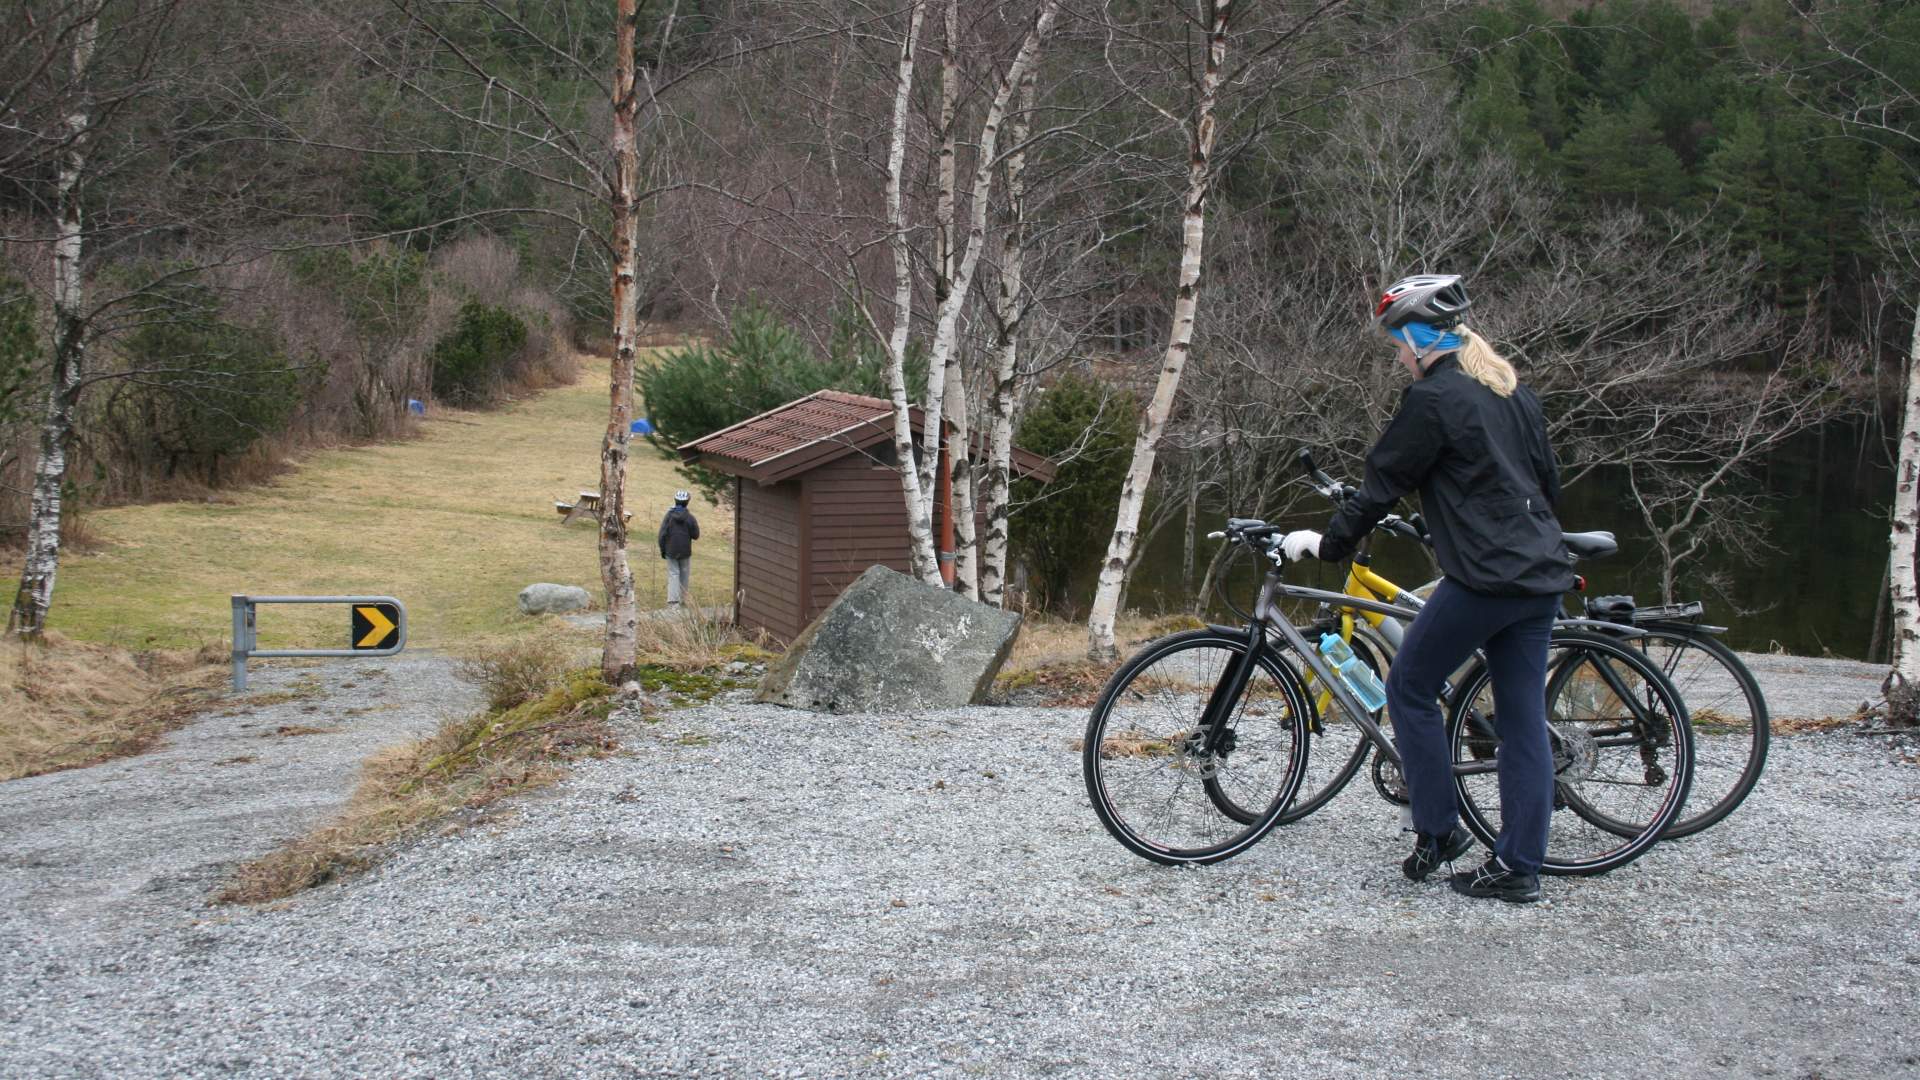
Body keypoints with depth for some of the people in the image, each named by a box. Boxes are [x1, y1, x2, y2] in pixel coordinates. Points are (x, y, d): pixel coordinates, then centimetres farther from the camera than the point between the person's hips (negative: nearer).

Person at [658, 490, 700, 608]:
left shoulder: (669, 516, -8)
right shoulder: (690, 518, -9)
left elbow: (662, 535, -7)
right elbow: (695, 535, -4)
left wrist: (662, 550, 4)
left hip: (671, 551, 0)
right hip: (685, 552, 0)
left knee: (673, 574, 2)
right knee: (684, 575, 16)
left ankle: (673, 600, -11)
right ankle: (682, 598, 26)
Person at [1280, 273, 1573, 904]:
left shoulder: (1433, 397, -9)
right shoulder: (1513, 391, 16)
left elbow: (1383, 486, -7)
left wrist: (1326, 543, 3)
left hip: (1482, 579, -8)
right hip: (1541, 578, 8)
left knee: (1409, 690, 8)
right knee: (1524, 719, 8)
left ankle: (1438, 832, 11)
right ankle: (1519, 868, 10)